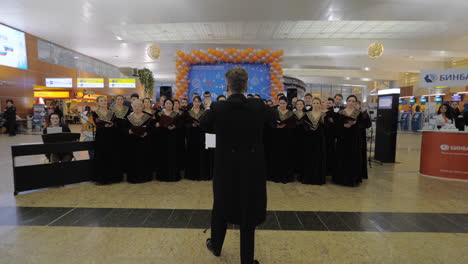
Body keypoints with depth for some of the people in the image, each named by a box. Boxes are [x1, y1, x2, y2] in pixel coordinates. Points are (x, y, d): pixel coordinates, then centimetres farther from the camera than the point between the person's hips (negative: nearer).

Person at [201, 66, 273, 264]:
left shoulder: (217, 108, -13)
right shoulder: (258, 107, -10)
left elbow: (203, 125, 7)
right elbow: (269, 121, 12)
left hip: (225, 167, 0)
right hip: (252, 168, 0)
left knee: (221, 208, 22)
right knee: (248, 212, 13)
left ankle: (216, 246, 44)